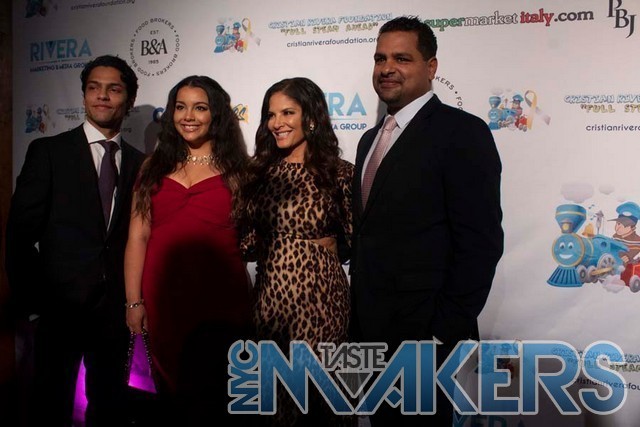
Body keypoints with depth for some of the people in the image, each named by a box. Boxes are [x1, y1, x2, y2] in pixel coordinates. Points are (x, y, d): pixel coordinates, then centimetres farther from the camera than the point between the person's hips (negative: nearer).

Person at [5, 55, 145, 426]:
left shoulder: (139, 162, 8)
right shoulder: (48, 151, -1)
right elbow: (21, 231, -3)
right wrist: (28, 297, -6)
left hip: (116, 308, 3)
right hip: (61, 303, -2)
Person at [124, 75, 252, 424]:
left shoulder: (236, 170, 3)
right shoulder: (154, 167, 9)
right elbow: (138, 237, 4)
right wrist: (134, 301, 0)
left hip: (219, 301, -2)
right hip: (162, 298, 2)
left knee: (209, 398, 2)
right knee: (171, 392, 12)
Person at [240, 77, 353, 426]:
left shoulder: (338, 172, -6)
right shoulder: (262, 169, 7)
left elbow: (354, 242, -1)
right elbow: (249, 240, 8)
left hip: (318, 295, -4)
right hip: (270, 292, 4)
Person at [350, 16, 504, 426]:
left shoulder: (461, 131, -11)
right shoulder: (372, 139, 14)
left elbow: (480, 241, -16)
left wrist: (449, 331, -18)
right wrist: (358, 314, 13)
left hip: (425, 331, -7)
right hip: (371, 329, 8)